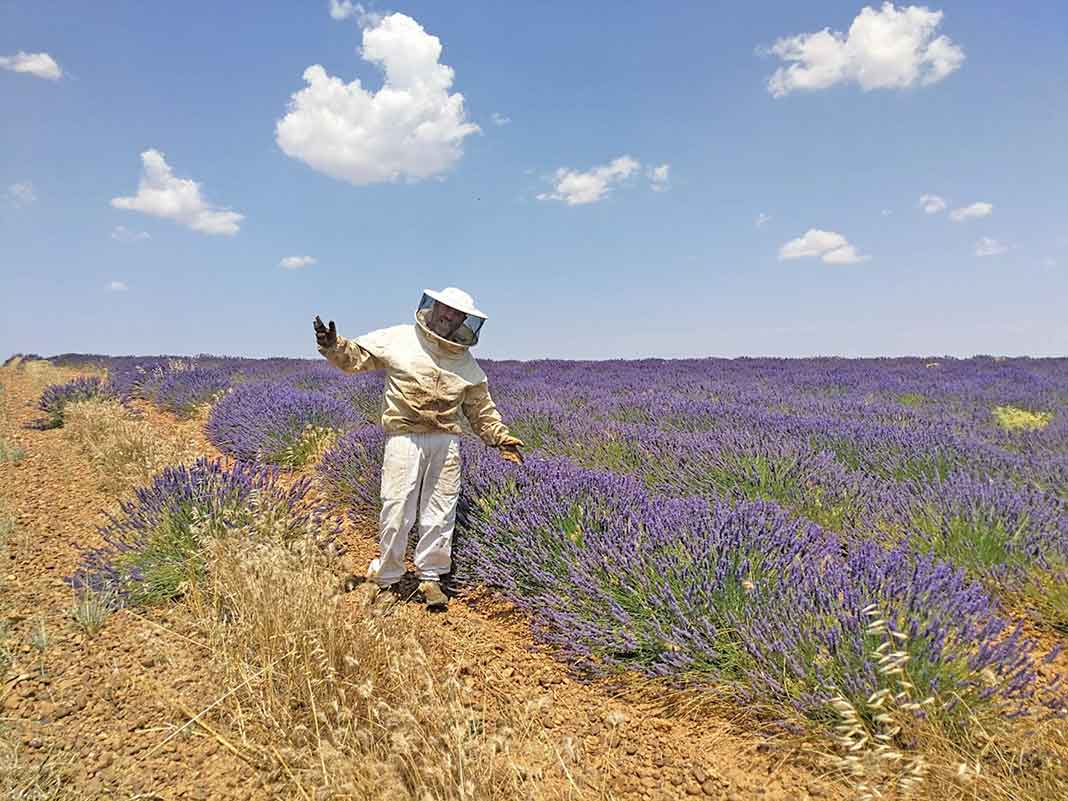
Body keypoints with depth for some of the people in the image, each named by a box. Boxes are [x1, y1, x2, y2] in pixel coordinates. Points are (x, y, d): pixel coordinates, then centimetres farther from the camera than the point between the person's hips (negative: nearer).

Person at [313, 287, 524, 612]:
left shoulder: (468, 364, 13)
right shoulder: (398, 339, 3)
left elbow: (481, 409, 19)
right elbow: (355, 356, 5)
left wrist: (501, 437, 12)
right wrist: (333, 345, -15)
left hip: (447, 442, 4)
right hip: (405, 438, -3)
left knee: (440, 513, 7)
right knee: (397, 511, -3)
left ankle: (431, 578, 23)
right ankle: (384, 579, 14)